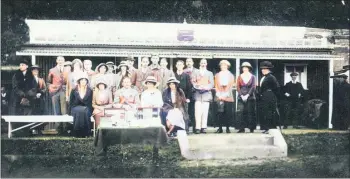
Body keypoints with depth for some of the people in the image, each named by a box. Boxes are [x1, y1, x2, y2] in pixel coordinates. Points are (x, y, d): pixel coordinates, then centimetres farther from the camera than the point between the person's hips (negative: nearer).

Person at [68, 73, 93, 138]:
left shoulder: (90, 91, 5)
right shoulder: (74, 90, 3)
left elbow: (90, 103, 6)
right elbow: (71, 102, 6)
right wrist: (70, 112, -3)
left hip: (86, 109, 1)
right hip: (75, 108, -1)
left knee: (85, 111, -35)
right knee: (79, 111, -36)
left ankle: (85, 133, -33)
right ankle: (77, 133, -34)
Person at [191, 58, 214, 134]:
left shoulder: (210, 73, 17)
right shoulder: (196, 73, 16)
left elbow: (212, 84, 8)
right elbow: (193, 82, 6)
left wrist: (206, 87, -10)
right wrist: (197, 86, -12)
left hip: (206, 93, 1)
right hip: (198, 93, 0)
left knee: (205, 111, -6)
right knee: (198, 111, -10)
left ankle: (203, 127, -4)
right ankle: (197, 128, -12)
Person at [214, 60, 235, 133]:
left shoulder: (231, 75, 12)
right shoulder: (217, 75, 15)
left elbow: (230, 86, 4)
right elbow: (216, 86, 8)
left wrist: (225, 95, -8)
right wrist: (219, 95, -5)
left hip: (228, 97, 0)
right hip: (219, 97, 0)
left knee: (228, 113, -4)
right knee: (220, 113, -5)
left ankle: (227, 128, 1)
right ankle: (220, 128, -1)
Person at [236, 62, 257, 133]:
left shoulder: (252, 77, 6)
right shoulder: (239, 77, 11)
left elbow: (253, 87, -2)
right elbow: (238, 87, 5)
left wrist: (247, 95, -12)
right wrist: (241, 95, -8)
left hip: (250, 97, -1)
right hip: (241, 97, 1)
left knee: (250, 112, -2)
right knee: (240, 112, -7)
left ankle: (251, 128, 3)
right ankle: (241, 128, -7)